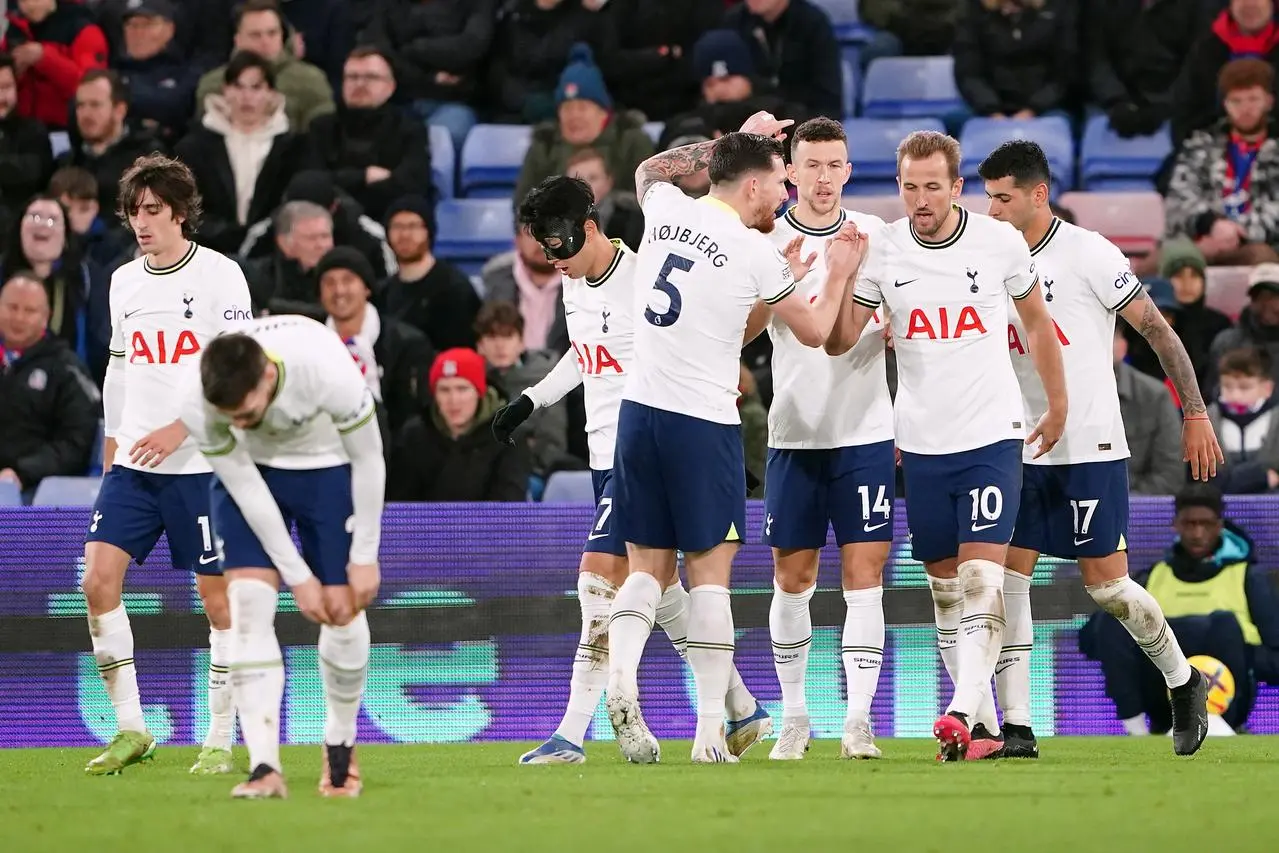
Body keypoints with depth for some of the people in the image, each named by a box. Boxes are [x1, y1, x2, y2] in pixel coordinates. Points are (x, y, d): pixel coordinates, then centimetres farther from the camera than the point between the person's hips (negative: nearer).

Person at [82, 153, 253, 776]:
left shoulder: (219, 276, -6)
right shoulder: (123, 281, 12)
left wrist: (179, 430, -21)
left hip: (201, 465, -5)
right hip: (132, 467, 5)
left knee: (217, 598, -1)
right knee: (98, 578, -9)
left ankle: (220, 741, 7)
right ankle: (130, 730, -1)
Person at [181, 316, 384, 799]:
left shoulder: (330, 373, -38)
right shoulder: (199, 407, -32)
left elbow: (369, 461, -21)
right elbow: (246, 488, -20)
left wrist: (365, 556, -13)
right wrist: (297, 577, -15)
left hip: (328, 466, -1)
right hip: (250, 468, 1)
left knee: (343, 611, -3)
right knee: (247, 602, -16)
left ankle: (341, 746, 21)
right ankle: (265, 767, -20)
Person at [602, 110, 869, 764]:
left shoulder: (666, 210, 4)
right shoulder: (756, 253, -9)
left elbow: (652, 167, 31)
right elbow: (814, 331, 5)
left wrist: (735, 140, 32)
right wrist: (839, 274, 22)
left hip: (639, 410, 5)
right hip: (704, 422, -5)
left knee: (647, 568, 11)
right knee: (709, 574, 1)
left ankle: (621, 676, -15)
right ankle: (710, 732, -3)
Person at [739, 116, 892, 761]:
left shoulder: (876, 236, 3)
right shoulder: (766, 242, 2)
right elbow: (738, 331, -5)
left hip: (865, 433, -1)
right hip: (794, 435, 1)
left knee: (864, 574, -6)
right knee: (792, 576, 4)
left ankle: (859, 719, -7)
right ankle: (794, 717, 14)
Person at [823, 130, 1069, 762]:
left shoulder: (1000, 242, -4)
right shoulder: (881, 250, -2)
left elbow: (1036, 321, 12)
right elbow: (839, 341, -2)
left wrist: (1058, 408, 18)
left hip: (992, 437, -3)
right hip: (921, 444, 3)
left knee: (981, 580, -16)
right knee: (944, 587, 7)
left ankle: (963, 713, -27)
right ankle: (979, 724, 15)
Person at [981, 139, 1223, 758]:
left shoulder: (1087, 253, -9)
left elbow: (1157, 330, -6)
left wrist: (1194, 414, -7)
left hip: (1090, 448, -6)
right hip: (1020, 449, 6)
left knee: (1105, 584, -4)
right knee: (1007, 578, -5)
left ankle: (1183, 683, 20)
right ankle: (1016, 727, -4)